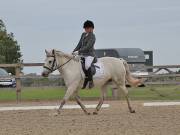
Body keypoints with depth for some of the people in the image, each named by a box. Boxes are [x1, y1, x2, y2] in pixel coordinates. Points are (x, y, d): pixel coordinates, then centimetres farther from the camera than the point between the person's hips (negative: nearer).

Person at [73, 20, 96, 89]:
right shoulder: (83, 34, 12)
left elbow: (87, 47, -21)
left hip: (90, 54, -9)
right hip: (82, 55, 9)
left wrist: (78, 51, -27)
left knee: (87, 65, -34)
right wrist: (74, 52, 7)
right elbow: (79, 44, 17)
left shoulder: (92, 37, -12)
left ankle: (91, 81, -20)